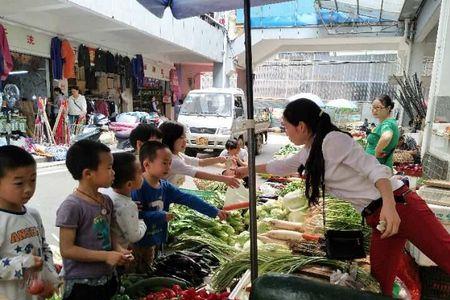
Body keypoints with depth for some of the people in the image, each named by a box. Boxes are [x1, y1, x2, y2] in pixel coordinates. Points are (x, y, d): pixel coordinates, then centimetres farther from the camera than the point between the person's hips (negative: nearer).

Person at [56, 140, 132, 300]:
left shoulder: (107, 201, 2)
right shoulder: (72, 206, -20)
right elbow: (67, 249, -19)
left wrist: (118, 250, -4)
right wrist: (106, 256, -21)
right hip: (82, 285, -7)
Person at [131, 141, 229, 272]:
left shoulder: (165, 187, 0)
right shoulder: (138, 187, -22)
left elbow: (189, 199, -3)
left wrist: (214, 211, -7)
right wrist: (161, 216, -24)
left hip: (155, 241, 7)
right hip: (138, 245, -7)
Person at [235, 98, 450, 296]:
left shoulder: (333, 140, -14)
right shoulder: (308, 154, 12)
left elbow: (374, 169, -20)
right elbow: (281, 166, 28)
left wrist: (389, 204, -34)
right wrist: (248, 170, 37)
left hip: (398, 205, -8)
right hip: (376, 218, 8)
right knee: (380, 284, 6)